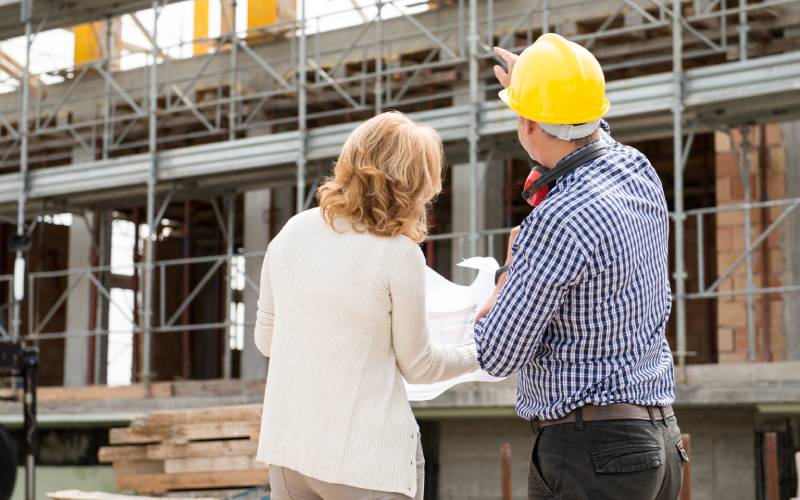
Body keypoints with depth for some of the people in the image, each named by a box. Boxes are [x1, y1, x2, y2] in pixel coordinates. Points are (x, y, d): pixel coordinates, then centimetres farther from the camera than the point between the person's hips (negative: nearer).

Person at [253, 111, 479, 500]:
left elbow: (265, 339, 11)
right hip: (366, 457, -5)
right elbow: (417, 365, -2)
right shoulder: (399, 254, -14)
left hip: (287, 446, 5)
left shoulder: (292, 233, 1)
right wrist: (479, 353, 14)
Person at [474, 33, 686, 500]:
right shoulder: (639, 170, 4)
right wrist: (538, 88, 42)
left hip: (591, 450, -9)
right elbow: (597, 140, 32)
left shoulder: (557, 222, -21)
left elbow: (499, 356, -14)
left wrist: (512, 267, 2)